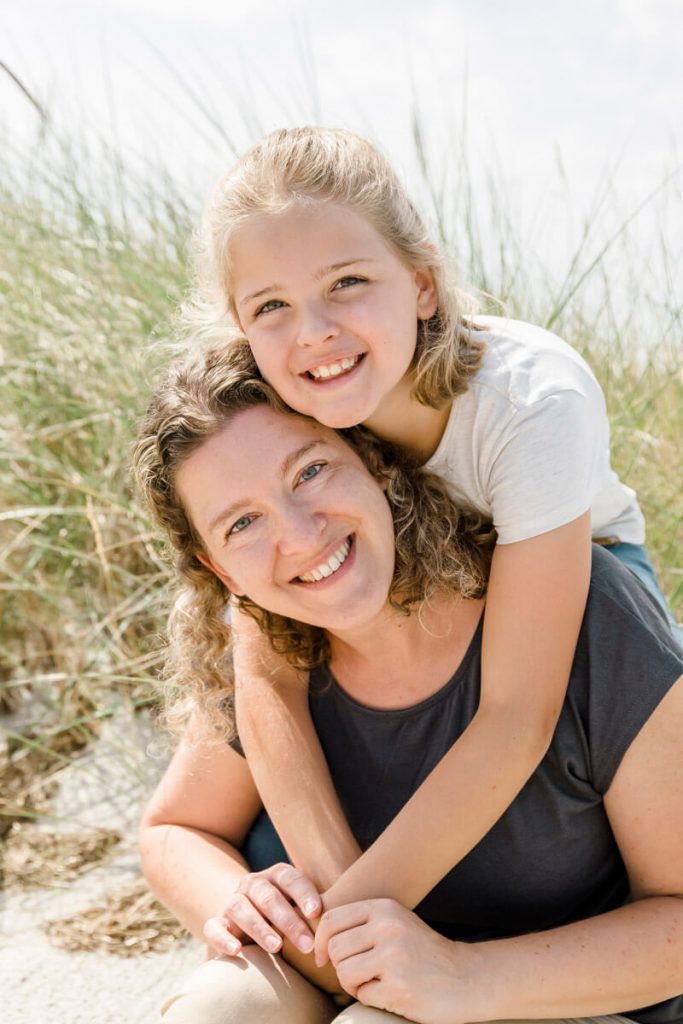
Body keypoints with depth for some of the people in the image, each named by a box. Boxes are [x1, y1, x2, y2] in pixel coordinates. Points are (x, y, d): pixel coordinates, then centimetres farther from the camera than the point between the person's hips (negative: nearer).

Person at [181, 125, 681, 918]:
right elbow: (268, 676, -29)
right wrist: (338, 882, -43)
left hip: (578, 571, -2)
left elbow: (516, 717, -42)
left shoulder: (535, 405, -40)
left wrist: (352, 912, -43)